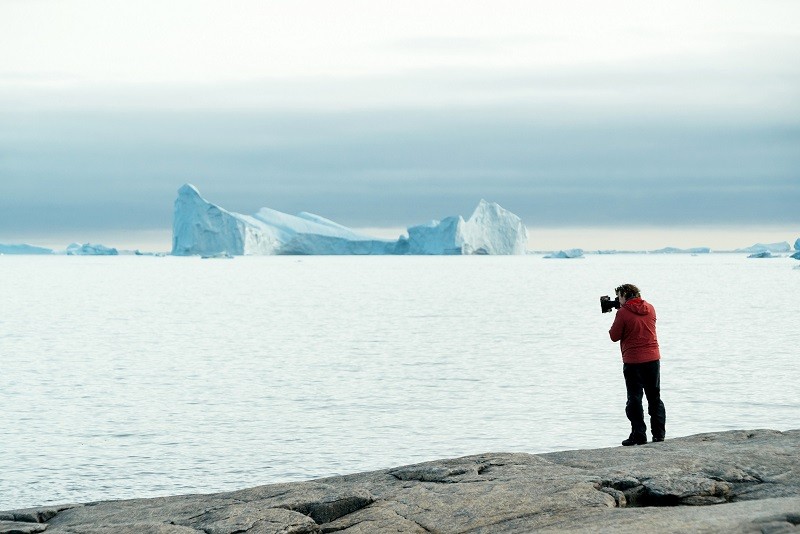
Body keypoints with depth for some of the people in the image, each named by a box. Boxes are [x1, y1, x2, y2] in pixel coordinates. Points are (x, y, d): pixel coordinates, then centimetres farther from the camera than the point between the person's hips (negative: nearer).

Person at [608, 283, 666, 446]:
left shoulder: (623, 312, -12)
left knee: (635, 399, 3)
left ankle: (639, 435, 1)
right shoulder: (650, 308, 6)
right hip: (653, 359, 5)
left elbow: (614, 336, -6)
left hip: (632, 361, -5)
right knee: (655, 397, 13)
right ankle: (659, 434, 14)